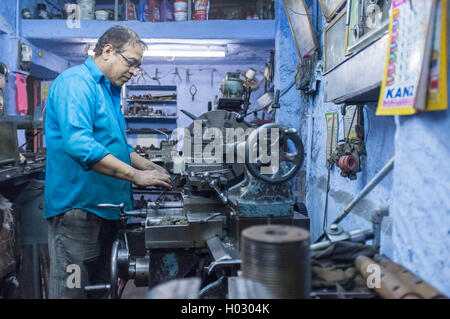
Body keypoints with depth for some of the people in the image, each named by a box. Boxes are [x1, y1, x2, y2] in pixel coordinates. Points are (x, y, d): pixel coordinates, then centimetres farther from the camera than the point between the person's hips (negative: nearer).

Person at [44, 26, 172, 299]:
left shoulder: (110, 91, 17)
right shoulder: (75, 82, -13)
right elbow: (79, 145, -28)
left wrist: (151, 168, 10)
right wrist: (137, 176, -25)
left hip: (107, 207, 10)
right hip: (79, 207, -9)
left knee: (102, 287, 18)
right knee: (73, 290, 0)